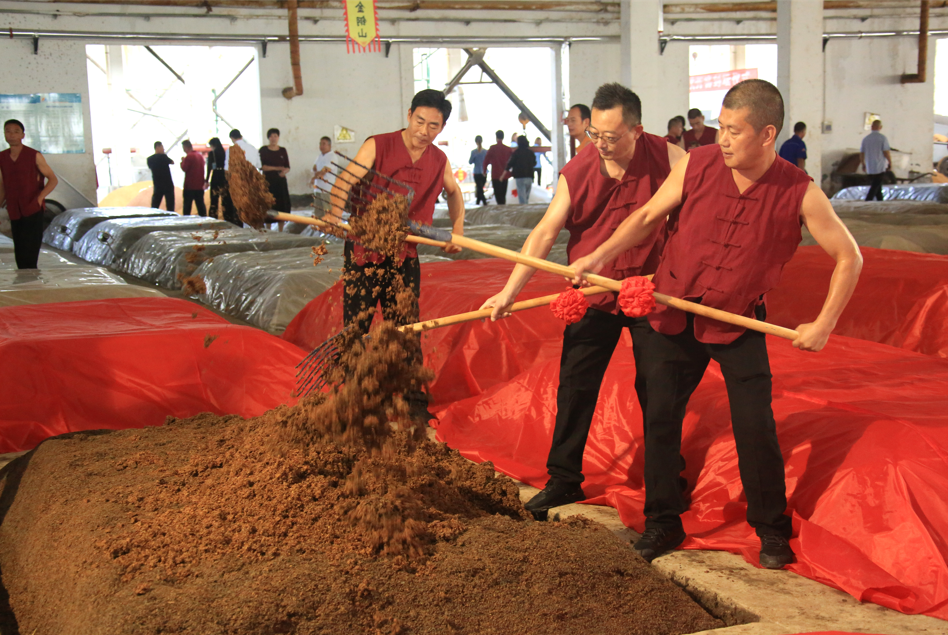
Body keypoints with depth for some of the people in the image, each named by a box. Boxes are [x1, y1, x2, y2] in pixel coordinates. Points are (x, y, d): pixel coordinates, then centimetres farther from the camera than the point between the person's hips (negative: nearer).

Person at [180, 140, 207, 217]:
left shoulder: (189, 156, -14)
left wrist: (182, 161, 0)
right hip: (200, 186, 6)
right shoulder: (200, 155, 11)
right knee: (200, 205, 7)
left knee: (187, 205, 0)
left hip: (190, 186, -6)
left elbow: (184, 168, -14)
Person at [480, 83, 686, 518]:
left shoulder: (667, 159, -11)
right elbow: (544, 233, -10)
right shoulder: (576, 172, -9)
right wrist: (509, 292, -17)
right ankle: (563, 479, 17)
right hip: (592, 296, 1)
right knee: (575, 387, 3)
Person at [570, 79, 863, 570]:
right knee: (660, 418, 6)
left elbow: (848, 257, -4)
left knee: (755, 427, -3)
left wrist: (823, 325, -8)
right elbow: (649, 215, 2)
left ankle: (771, 529, 19)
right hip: (673, 314, 2)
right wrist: (600, 257, -8)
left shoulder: (800, 194, -14)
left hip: (738, 322, -2)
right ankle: (663, 523, 23)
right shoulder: (697, 165, -10)